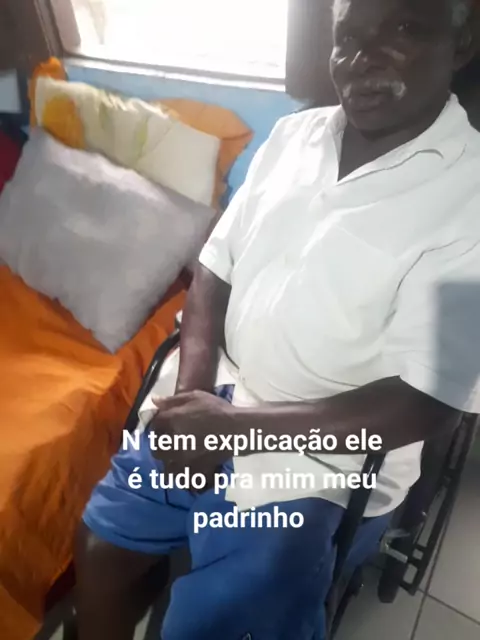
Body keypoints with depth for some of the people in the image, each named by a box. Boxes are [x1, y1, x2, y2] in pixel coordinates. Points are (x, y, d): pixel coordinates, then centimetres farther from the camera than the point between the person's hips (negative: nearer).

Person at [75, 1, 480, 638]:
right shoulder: (293, 135, 1)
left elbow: (425, 404, -20)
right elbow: (215, 268, 4)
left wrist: (236, 423, -21)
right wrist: (193, 396, -11)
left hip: (323, 467, -4)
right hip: (222, 410, 6)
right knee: (100, 543, 12)